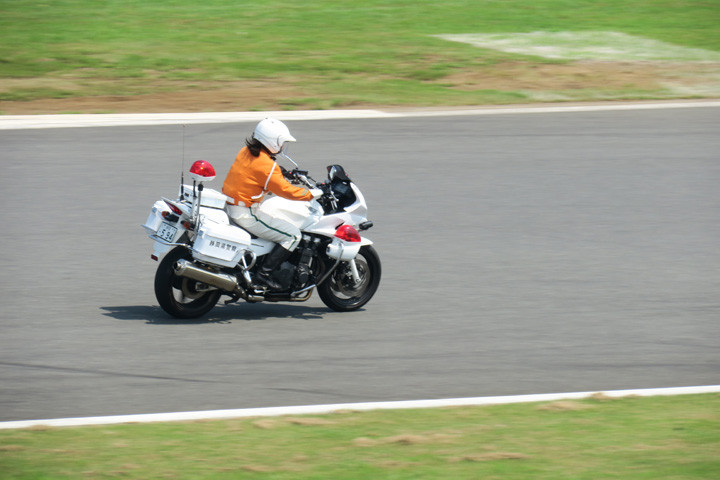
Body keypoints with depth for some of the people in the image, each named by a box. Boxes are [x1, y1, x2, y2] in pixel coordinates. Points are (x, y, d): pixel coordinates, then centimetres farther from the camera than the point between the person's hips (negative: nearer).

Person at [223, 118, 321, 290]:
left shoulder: (246, 152, 6)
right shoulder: (265, 164, -22)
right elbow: (284, 190, -21)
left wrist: (282, 172, 32)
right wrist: (312, 194, -10)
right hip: (246, 214, -10)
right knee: (293, 235, -8)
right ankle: (264, 274, -11)